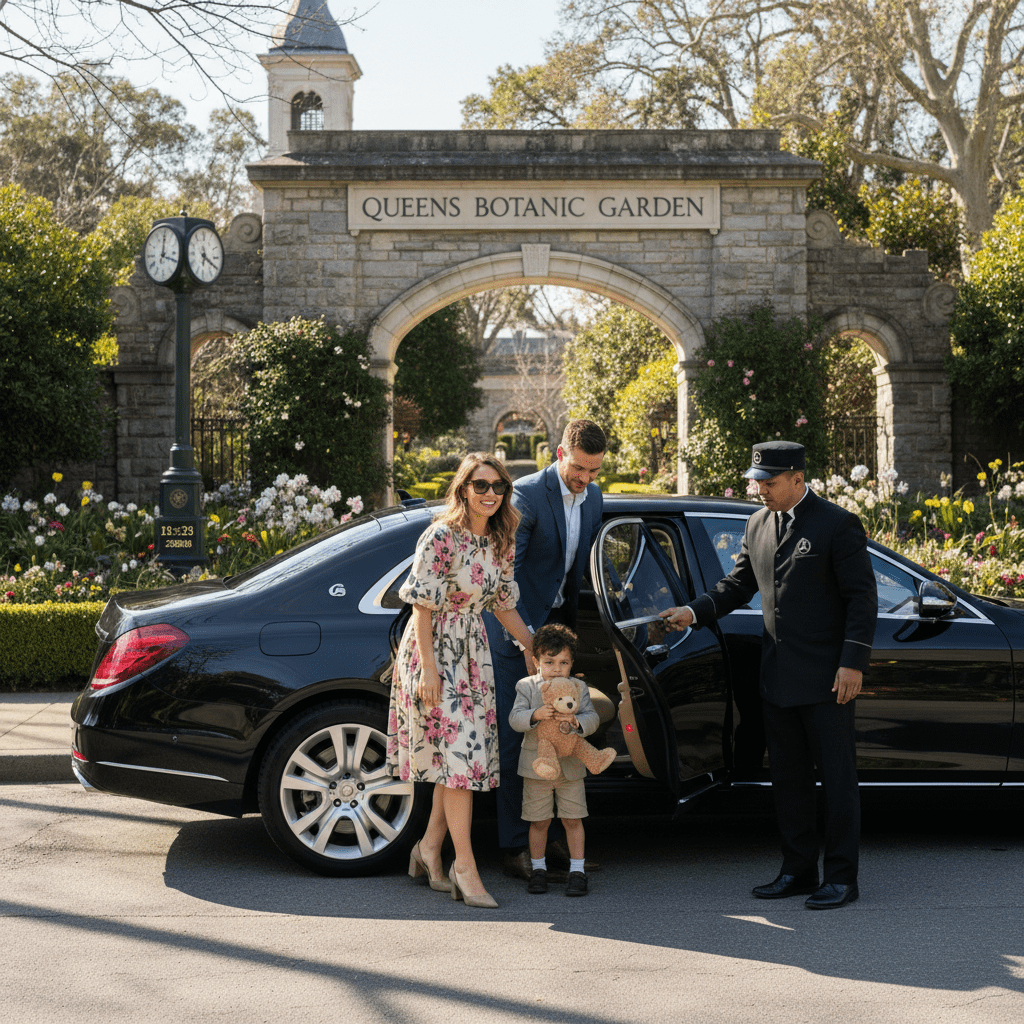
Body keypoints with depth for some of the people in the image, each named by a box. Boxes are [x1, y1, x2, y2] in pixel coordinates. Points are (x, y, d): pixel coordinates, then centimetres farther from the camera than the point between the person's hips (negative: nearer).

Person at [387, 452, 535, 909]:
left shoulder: (501, 543, 6)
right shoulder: (441, 536, -15)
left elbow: (503, 605, 16)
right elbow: (423, 605, -15)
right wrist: (429, 667, -19)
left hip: (473, 654, 7)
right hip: (435, 651, -7)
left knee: (464, 756, 8)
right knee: (459, 753, -10)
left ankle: (429, 848, 21)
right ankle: (465, 867, -6)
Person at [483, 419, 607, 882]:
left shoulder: (593, 498, 6)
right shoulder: (528, 495, -17)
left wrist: (568, 619, 16)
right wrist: (523, 635, -27)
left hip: (555, 624, 7)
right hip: (517, 627, -7)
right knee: (514, 739, -4)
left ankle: (545, 837, 15)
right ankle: (516, 849, 0)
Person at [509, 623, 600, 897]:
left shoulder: (579, 688, 2)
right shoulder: (527, 687, -3)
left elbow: (592, 718, -7)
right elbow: (515, 718, -13)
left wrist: (576, 721, -29)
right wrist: (535, 715, -33)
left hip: (570, 766, 1)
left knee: (573, 820, 4)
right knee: (538, 822, 8)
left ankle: (577, 871, 13)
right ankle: (538, 869, 22)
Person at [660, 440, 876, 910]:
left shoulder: (837, 524, -9)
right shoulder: (758, 525, 10)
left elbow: (862, 597, -10)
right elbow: (739, 584, 17)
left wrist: (853, 662, -16)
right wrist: (695, 612, 1)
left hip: (826, 677, -7)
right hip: (777, 677, 7)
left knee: (837, 777, 0)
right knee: (788, 778, 11)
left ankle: (841, 877, 6)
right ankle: (797, 871, 20)